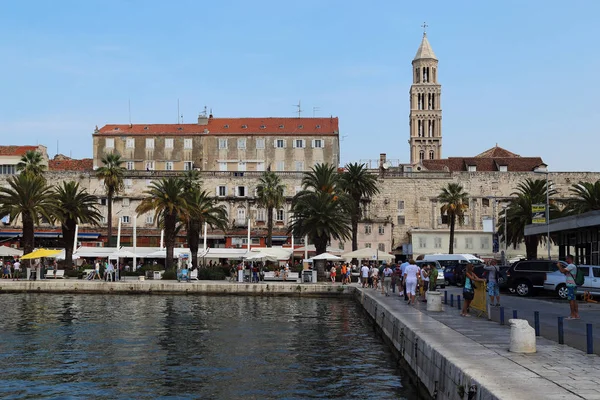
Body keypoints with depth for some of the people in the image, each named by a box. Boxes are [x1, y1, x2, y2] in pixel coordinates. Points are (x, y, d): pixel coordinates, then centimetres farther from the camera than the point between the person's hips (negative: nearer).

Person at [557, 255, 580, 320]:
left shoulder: (571, 266, -14)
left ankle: (572, 315, -7)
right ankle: (576, 314, 13)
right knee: (574, 300, 11)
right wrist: (561, 266, 16)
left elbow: (562, 271, -24)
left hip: (571, 285, -10)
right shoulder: (573, 266, 19)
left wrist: (559, 266, -7)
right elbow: (565, 273, 25)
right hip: (573, 285, 10)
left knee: (571, 300, -8)